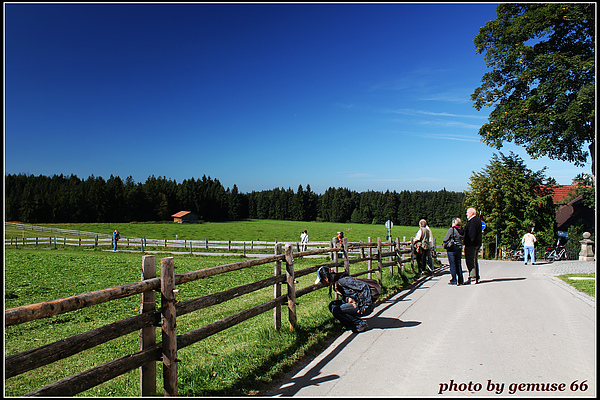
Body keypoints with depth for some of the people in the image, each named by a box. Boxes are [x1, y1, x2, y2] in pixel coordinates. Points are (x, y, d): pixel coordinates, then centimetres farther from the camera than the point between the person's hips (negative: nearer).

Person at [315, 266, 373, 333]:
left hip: (366, 306, -9)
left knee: (336, 310, -18)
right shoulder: (335, 284, 7)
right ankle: (351, 325, 7)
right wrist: (348, 299, -12)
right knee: (332, 305, 4)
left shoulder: (342, 281, -22)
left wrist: (362, 306, -23)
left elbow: (364, 286, -25)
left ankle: (361, 324, -6)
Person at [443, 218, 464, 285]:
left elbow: (445, 239, -13)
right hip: (459, 249, 6)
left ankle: (453, 280, 2)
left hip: (451, 249, -6)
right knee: (458, 264, 12)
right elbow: (462, 238, 11)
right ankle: (460, 280, 15)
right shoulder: (462, 230, 4)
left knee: (452, 265, 0)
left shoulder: (451, 229, -14)